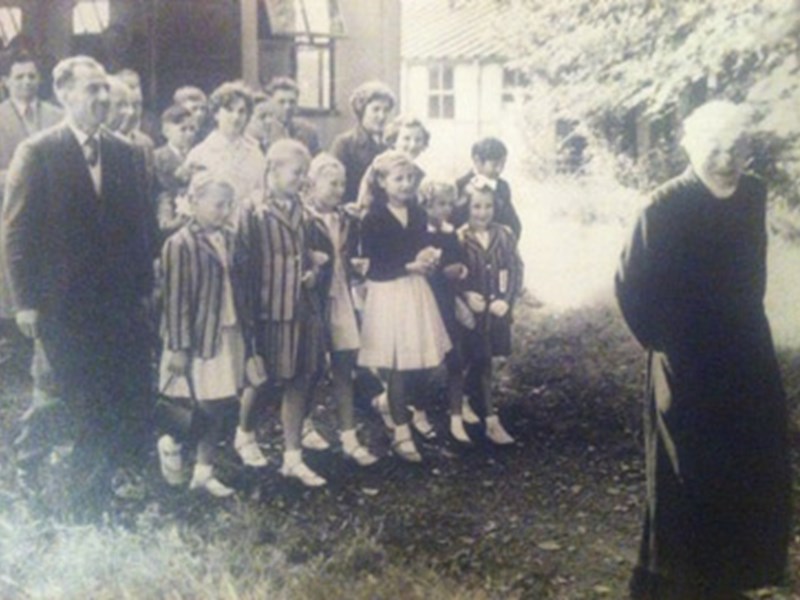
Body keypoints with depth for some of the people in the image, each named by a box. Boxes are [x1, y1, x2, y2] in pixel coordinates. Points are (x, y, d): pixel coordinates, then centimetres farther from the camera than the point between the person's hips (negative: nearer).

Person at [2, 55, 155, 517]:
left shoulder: (128, 155, 7)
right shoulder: (37, 154, -6)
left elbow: (142, 225, 11)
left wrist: (145, 287, 7)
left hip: (122, 301, 4)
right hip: (67, 304, -4)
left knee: (133, 404, 4)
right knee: (84, 407, 4)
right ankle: (87, 499, 20)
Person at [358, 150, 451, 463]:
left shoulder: (418, 215, 7)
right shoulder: (373, 219, -10)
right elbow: (373, 266, -14)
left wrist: (429, 258, -4)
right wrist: (410, 265, -17)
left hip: (416, 291, 6)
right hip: (388, 294, -6)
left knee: (416, 361, 5)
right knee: (398, 366, -2)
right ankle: (401, 433, 7)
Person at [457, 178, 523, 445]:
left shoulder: (504, 234, 0)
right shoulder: (459, 238, -9)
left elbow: (516, 269, 1)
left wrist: (507, 300, -9)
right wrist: (467, 295, -18)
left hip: (499, 309, 3)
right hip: (472, 310, -3)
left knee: (481, 361, 11)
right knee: (481, 362, 0)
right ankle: (492, 422, 5)